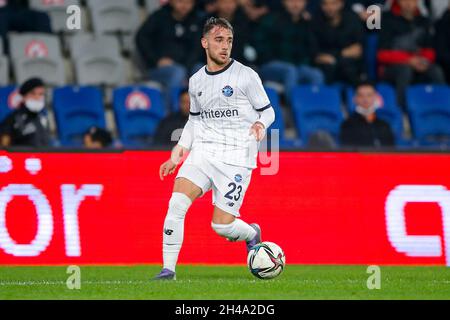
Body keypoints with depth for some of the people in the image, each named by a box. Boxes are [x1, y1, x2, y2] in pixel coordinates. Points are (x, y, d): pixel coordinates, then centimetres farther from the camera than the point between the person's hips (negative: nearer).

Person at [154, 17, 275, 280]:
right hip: (203, 150, 4)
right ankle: (168, 269, -12)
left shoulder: (246, 76, -3)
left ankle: (252, 233, 29)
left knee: (222, 226, -7)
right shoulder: (196, 81, 12)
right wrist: (177, 154, 18)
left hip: (236, 157, -4)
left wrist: (260, 124, -19)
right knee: (177, 203, -19)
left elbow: (268, 111, 4)